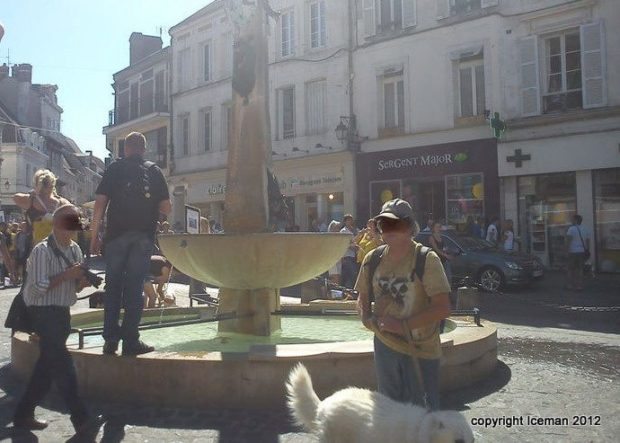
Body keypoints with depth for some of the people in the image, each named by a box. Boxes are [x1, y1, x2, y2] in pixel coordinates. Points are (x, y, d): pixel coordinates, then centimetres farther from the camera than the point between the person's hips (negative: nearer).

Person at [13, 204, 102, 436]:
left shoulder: (75, 249, 10)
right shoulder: (42, 250, -13)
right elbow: (38, 288, -19)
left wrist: (82, 280, -5)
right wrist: (67, 274, -20)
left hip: (62, 312, 8)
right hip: (44, 312, -8)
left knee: (47, 365, 12)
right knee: (62, 364, -9)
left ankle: (23, 414, 25)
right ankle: (81, 418, -7)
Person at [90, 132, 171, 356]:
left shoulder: (115, 168, 6)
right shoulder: (154, 171, 8)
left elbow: (100, 203, -2)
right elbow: (166, 208, 3)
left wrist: (94, 235, 2)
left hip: (117, 234, 0)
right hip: (144, 235, 0)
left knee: (113, 286, 8)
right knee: (134, 287, 2)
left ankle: (111, 339, 9)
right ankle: (130, 340, 2)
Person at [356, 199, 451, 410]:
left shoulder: (426, 259, -14)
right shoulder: (373, 259, 1)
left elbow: (442, 308, -18)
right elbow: (363, 297, 15)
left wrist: (404, 325, -21)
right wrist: (367, 318, -6)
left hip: (420, 349, -5)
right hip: (385, 345, 5)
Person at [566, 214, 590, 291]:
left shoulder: (572, 229, -8)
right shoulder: (585, 230, 13)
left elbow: (568, 239, -17)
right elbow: (588, 241, 16)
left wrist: (567, 249, -16)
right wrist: (587, 251, 20)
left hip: (573, 252, -6)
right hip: (582, 252, 6)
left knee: (570, 269, 5)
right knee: (580, 269, 10)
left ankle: (571, 285, 6)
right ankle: (580, 285, 8)